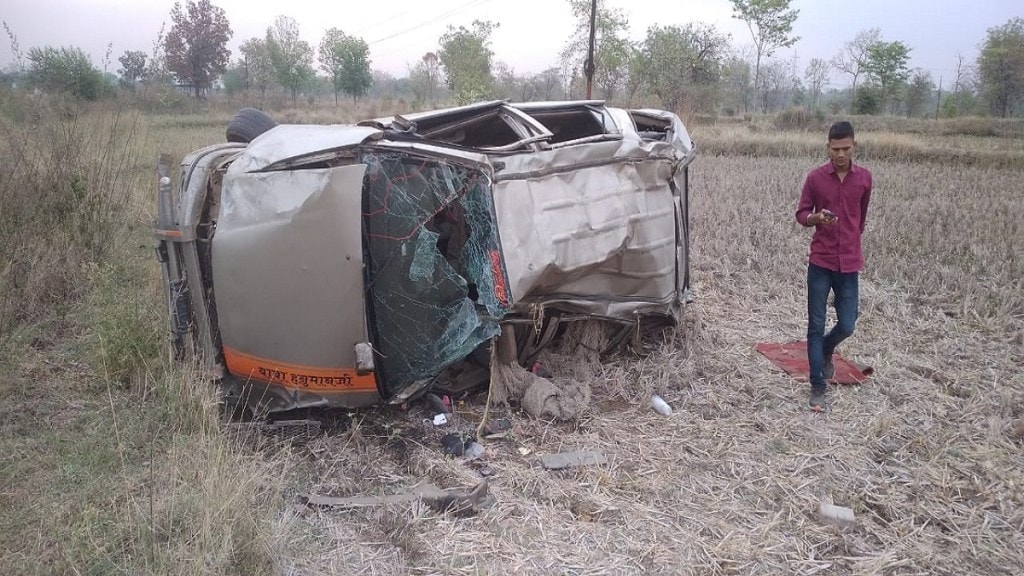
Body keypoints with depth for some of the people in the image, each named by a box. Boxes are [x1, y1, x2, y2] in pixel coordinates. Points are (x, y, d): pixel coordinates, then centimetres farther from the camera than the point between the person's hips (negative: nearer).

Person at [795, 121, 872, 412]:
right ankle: (818, 387, 9)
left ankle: (826, 351, 37)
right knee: (816, 326, 1)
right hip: (820, 262, -2)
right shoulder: (815, 177, -4)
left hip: (849, 263, 2)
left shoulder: (864, 178, 2)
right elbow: (801, 214, 1)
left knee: (847, 326, 3)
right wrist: (816, 218, -21)